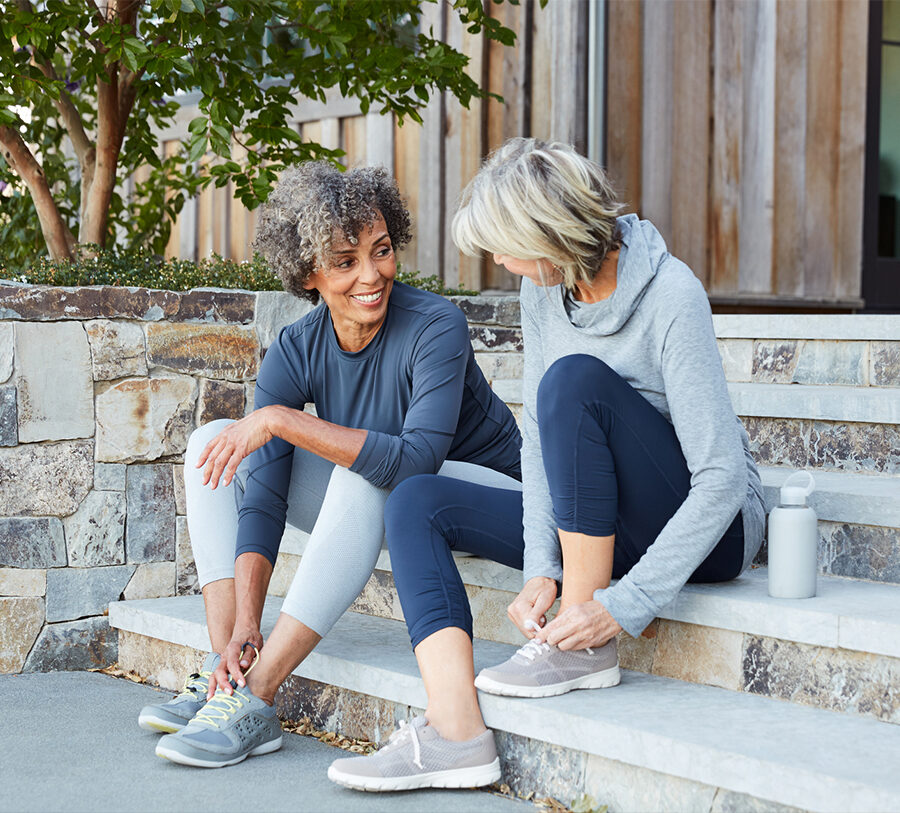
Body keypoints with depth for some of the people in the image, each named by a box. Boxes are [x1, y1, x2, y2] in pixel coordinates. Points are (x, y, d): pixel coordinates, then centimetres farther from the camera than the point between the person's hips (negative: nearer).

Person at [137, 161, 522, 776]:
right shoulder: (296, 352, -11)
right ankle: (224, 675, -14)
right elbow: (264, 494, -17)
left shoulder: (436, 326, -25)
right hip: (378, 511, 6)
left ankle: (253, 701, -33)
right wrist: (244, 628, -28)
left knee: (367, 474, -37)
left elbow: (416, 460, -38)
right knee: (212, 444, -4)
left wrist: (281, 419, -38)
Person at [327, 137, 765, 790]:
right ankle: (456, 726, -26)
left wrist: (625, 606, -30)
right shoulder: (545, 288, -1)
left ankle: (586, 650, -24)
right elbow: (539, 437, -1)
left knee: (575, 379, -30)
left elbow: (722, 478, -25)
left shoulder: (671, 296, -22)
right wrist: (541, 566, -15)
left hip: (708, 528, -7)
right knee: (418, 501, -7)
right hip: (601, 525, 8)